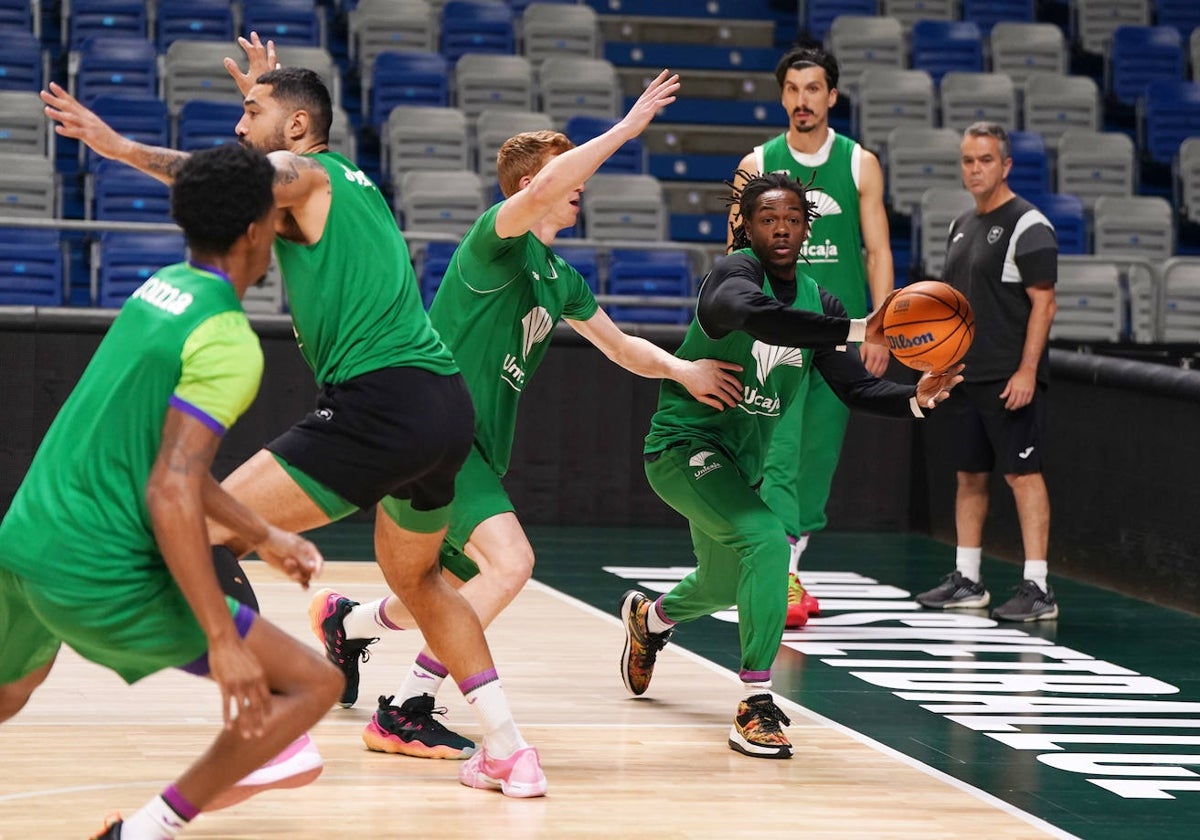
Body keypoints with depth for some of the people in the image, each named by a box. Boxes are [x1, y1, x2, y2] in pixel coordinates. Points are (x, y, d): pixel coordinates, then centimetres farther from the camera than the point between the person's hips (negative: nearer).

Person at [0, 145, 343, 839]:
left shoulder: (161, 288, 12)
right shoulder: (229, 342, -14)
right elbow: (170, 491, -24)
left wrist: (262, 536, 30)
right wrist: (224, 643, -25)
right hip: (103, 577, -9)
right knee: (314, 683, -1)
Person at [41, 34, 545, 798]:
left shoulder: (303, 173, 2)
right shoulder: (353, 180, 26)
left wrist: (119, 146, -27)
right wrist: (268, 91, 56)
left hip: (382, 403, -9)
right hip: (449, 403, 9)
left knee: (209, 535, -7)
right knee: (415, 577, 29)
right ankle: (510, 752, 25)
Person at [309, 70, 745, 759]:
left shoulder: (561, 280, 17)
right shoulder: (498, 242, -10)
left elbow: (618, 344, 29)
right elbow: (541, 191, -32)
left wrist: (680, 369, 13)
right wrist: (627, 128, -29)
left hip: (478, 449, 9)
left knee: (454, 597, 17)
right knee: (510, 561, -24)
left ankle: (345, 619, 47)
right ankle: (405, 714, -18)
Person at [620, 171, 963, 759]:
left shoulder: (815, 302, 1)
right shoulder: (736, 272, -21)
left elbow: (855, 388, -2)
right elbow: (751, 312, -45)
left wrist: (914, 399, -23)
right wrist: (858, 330, -52)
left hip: (739, 459, 8)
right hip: (684, 444, -8)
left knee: (722, 586, 26)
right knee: (765, 538, -31)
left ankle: (649, 618, 62)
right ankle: (755, 706, -27)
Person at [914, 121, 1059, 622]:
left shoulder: (1027, 226, -9)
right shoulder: (962, 227, 16)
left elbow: (1043, 303, -14)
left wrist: (1027, 371, -20)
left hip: (1010, 379, -8)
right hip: (965, 375, 8)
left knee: (1022, 474, -9)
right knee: (969, 474, 12)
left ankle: (1037, 589, -10)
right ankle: (966, 581, 20)